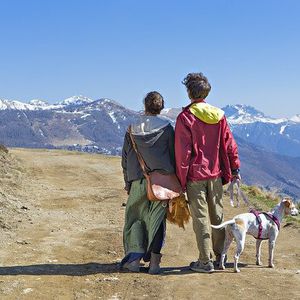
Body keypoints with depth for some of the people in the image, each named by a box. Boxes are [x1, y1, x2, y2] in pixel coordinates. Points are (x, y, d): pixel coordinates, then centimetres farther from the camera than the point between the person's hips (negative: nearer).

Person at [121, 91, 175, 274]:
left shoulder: (133, 129, 4)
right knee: (157, 219, 6)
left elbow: (125, 158, 8)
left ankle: (135, 258, 5)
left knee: (136, 218, 11)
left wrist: (128, 183, 16)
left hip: (138, 181, 1)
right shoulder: (167, 128, -1)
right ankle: (154, 261, 8)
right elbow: (173, 155, 1)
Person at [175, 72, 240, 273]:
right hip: (215, 174, 4)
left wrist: (181, 179, -4)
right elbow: (229, 144, 6)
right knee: (217, 215, 15)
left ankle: (206, 261, 5)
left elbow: (183, 151, -10)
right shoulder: (218, 115, 4)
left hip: (195, 175, -4)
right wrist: (234, 168, 14)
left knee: (201, 217, 1)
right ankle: (220, 256, 22)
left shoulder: (185, 117, -9)